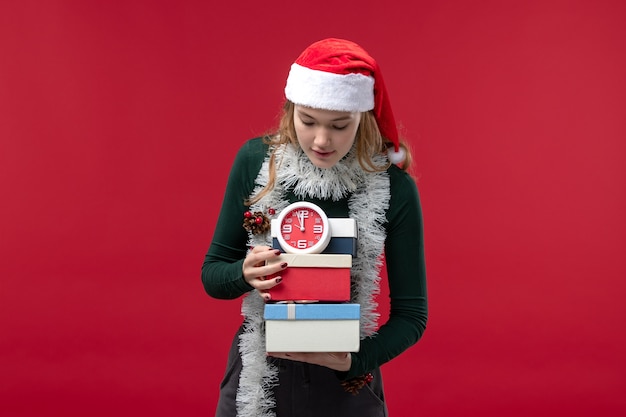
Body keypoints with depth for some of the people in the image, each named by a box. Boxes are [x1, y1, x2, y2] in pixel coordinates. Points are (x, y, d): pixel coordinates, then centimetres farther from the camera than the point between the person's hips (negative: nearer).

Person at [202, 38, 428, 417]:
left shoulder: (394, 187, -14)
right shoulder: (255, 161, -9)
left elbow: (411, 312, -6)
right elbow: (213, 275, -1)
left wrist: (359, 361, -23)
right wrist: (245, 274, -22)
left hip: (345, 385, -1)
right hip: (257, 378, 2)